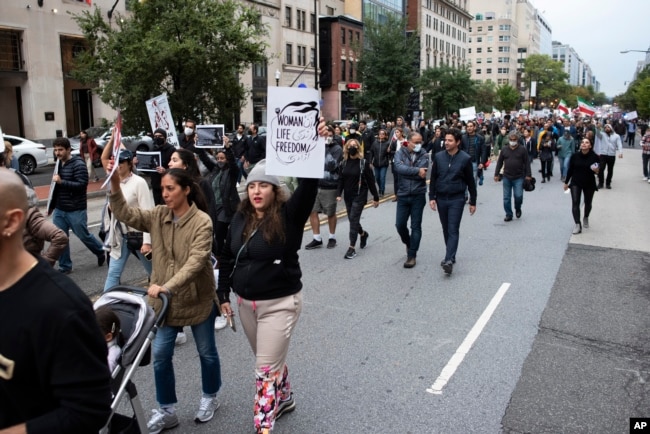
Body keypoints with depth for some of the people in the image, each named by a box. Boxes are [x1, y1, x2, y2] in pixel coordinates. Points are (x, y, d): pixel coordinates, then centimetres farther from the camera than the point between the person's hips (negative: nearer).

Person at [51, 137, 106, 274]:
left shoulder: (78, 165, -14)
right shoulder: (58, 164, 11)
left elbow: (82, 185, -23)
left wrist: (61, 181, -29)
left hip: (76, 210, -7)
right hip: (59, 210, 7)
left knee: (84, 236, 6)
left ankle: (101, 252, 31)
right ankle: (64, 267, 15)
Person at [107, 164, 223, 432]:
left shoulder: (202, 221, -18)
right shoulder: (158, 216, -1)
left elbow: (195, 262, -26)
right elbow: (125, 214, -9)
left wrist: (167, 286, -35)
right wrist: (115, 184, -24)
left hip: (197, 299, -4)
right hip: (164, 300, 5)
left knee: (206, 351, 14)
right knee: (160, 354, 8)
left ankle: (209, 398, 38)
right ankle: (166, 410, 26)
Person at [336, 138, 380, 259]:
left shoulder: (363, 162, -8)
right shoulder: (344, 163, 5)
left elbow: (370, 181, -6)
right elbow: (340, 180, 4)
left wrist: (376, 197, -5)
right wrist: (338, 194, -9)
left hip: (360, 196, -5)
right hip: (348, 196, 5)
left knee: (354, 219, -10)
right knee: (352, 219, 12)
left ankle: (352, 247, -6)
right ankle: (363, 234, 42)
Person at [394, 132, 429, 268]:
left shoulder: (424, 155, -3)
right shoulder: (400, 153, -1)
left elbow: (422, 174, -16)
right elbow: (399, 167, -20)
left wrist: (407, 172, -15)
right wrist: (416, 171, -23)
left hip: (418, 195, -1)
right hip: (403, 195, 1)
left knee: (416, 226, 4)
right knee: (400, 224, 5)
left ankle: (412, 255, 13)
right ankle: (408, 243, 35)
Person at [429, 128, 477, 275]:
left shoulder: (465, 159, -6)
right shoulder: (438, 157, 1)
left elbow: (471, 182, -1)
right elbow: (433, 178, 6)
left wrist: (473, 202, 1)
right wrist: (432, 197, -1)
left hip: (457, 199, -4)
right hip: (441, 198, 4)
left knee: (453, 230, -7)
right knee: (446, 229, 12)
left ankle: (449, 260, -12)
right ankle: (451, 256, 26)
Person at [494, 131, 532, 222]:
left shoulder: (522, 150, 0)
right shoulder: (504, 150, 7)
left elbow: (527, 163, -1)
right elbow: (499, 162, 11)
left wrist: (528, 175, -6)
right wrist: (496, 174, 7)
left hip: (519, 178, -2)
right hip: (506, 177, 3)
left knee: (518, 196, -8)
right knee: (506, 198, 3)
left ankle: (518, 209, 22)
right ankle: (508, 215, 13)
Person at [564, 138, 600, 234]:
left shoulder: (594, 157, -10)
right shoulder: (575, 156, -7)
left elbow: (599, 170, -2)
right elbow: (570, 170, 3)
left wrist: (597, 170, -27)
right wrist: (566, 182, 8)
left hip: (589, 184, 0)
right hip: (575, 183, 0)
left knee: (588, 203, 15)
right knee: (575, 202, -13)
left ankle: (586, 218, 44)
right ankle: (577, 225, -14)